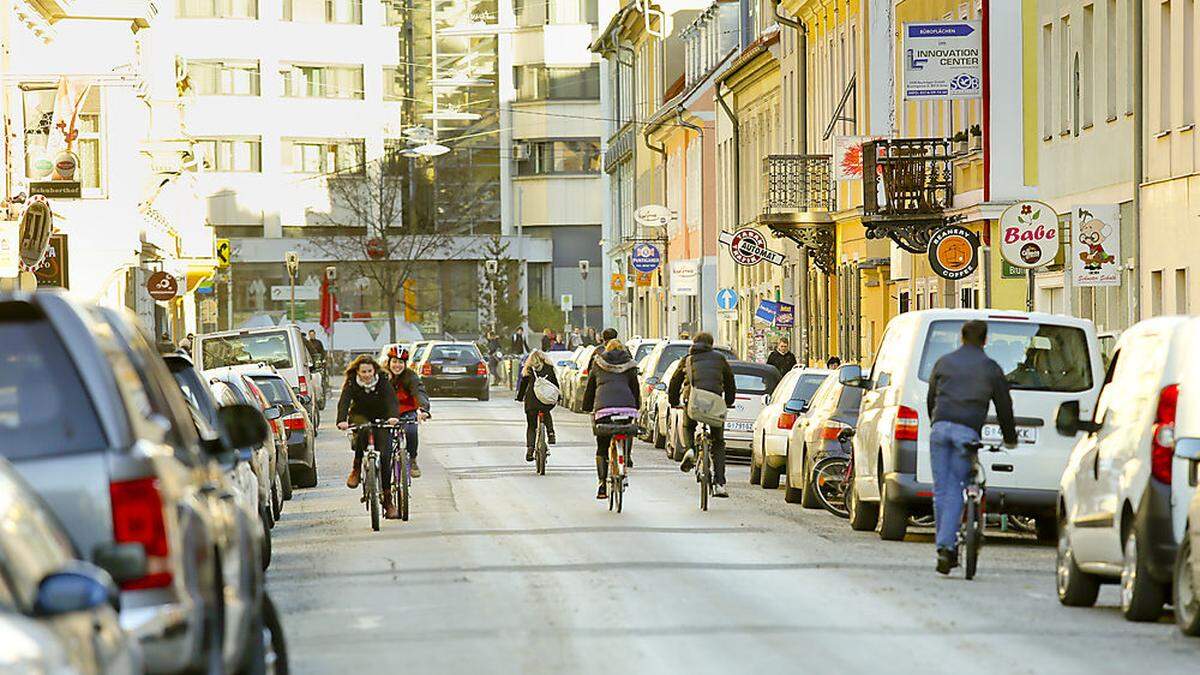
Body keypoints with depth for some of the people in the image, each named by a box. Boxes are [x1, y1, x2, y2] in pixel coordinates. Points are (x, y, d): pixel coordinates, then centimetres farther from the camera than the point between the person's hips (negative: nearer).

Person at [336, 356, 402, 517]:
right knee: (364, 430, -38)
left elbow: (391, 400, -27)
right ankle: (356, 469, -22)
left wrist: (393, 417, -48)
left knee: (384, 455, -12)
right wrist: (342, 421, -46)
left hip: (381, 419, 1)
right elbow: (344, 402, -26)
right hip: (360, 417, 0)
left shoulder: (383, 382, -13)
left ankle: (387, 498, -1)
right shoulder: (351, 383, -13)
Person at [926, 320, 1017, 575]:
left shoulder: (944, 362, 16)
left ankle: (947, 547, 10)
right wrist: (1010, 438, 26)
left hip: (940, 427, 2)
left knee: (941, 489, 8)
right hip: (967, 431, -2)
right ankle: (946, 545, -13)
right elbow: (1004, 405, 13)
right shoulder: (990, 368, 9)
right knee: (955, 491, 0)